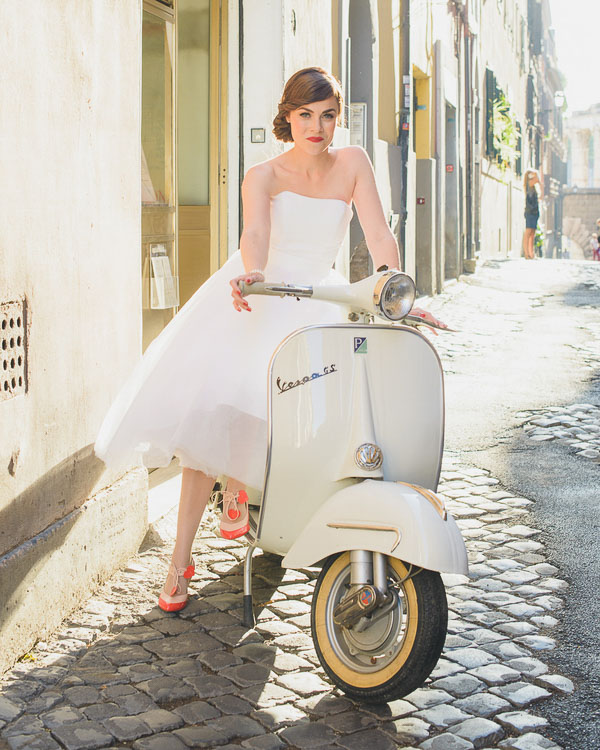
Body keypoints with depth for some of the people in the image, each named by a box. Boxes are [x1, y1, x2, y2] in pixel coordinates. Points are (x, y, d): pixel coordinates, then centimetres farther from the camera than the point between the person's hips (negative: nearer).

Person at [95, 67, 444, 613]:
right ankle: (181, 557, -3)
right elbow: (256, 231, -26)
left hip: (313, 307, 1)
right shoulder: (264, 175, -6)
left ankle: (237, 488, 23)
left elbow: (379, 234, -6)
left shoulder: (353, 163, 1)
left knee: (274, 419, -16)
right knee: (208, 414, -14)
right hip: (254, 302, -1)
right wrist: (252, 273, -48)